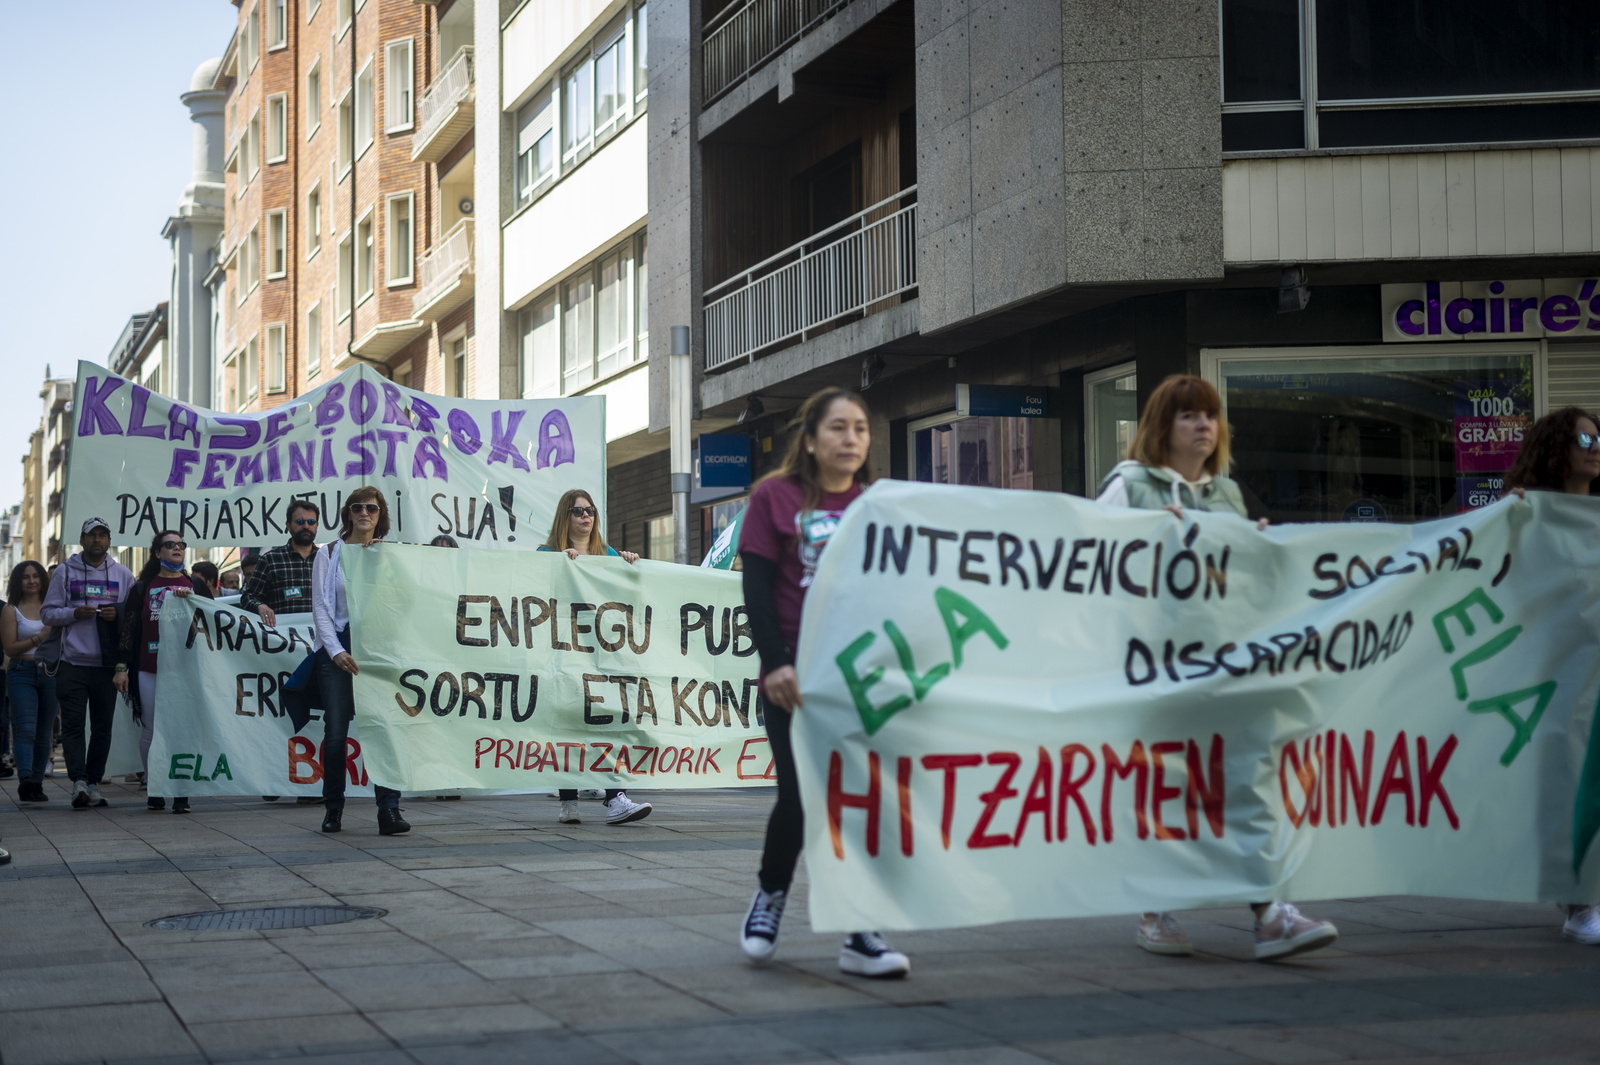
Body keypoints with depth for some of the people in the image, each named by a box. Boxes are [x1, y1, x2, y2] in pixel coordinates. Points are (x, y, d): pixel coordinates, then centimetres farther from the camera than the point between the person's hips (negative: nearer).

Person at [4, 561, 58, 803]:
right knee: (26, 730, -16)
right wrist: (40, 637, -12)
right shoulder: (11, 610, 4)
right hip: (22, 674, -3)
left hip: (50, 672, 3)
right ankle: (25, 780, -27)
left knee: (44, 733, 4)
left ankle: (37, 784, 10)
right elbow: (10, 648, -3)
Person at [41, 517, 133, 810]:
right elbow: (47, 613, 6)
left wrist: (118, 613, -10)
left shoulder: (123, 574, 10)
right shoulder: (65, 572, 7)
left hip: (108, 664, 1)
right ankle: (79, 780, -12)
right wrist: (75, 613, -11)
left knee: (102, 726, 5)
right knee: (73, 724, -9)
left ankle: (93, 783, 12)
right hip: (73, 663, -1)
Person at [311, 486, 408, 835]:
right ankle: (333, 808, 12)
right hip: (337, 649, -1)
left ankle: (389, 810, -10)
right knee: (336, 732, -2)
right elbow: (320, 607, 1)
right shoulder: (328, 554, 7)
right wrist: (336, 650, -8)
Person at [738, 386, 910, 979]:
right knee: (801, 797, -6)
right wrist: (776, 663, -14)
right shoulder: (776, 497, 2)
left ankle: (861, 935, 5)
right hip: (799, 676, -3)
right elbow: (757, 586, -3)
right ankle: (772, 891, 24)